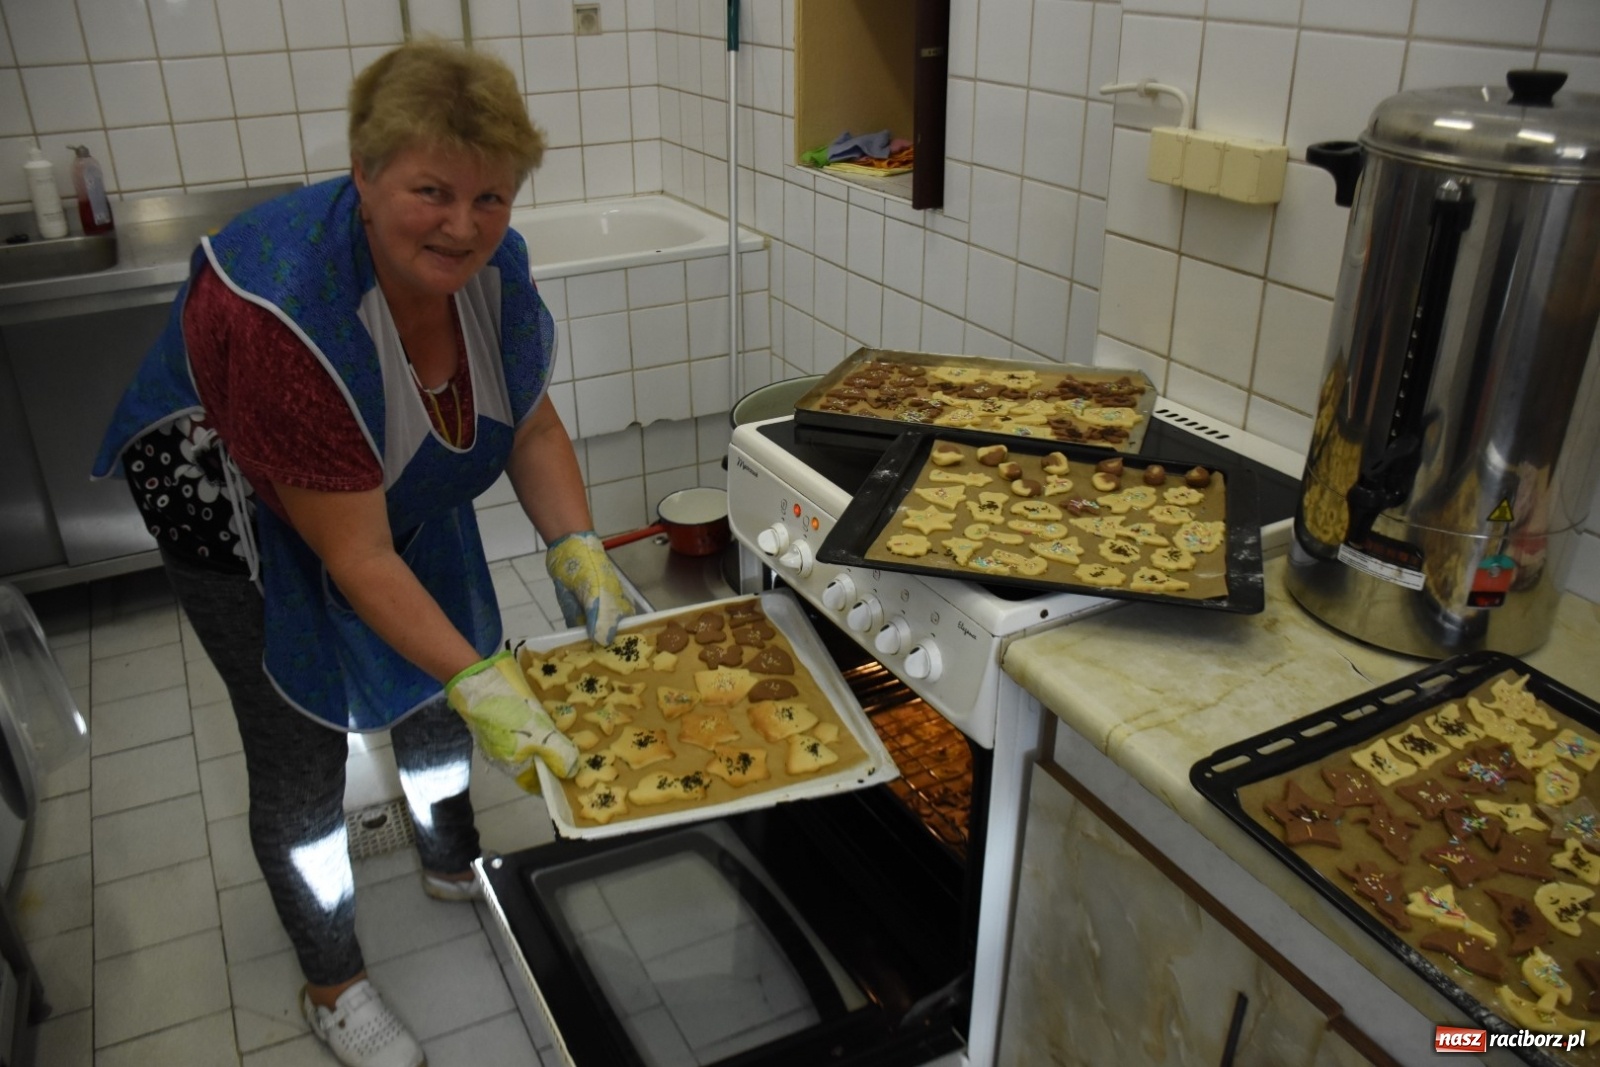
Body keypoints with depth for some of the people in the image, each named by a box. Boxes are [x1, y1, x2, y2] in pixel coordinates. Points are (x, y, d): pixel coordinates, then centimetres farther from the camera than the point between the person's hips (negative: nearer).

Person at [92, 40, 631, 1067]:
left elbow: (532, 425, -7)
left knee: (435, 682, 17)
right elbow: (356, 556, -36)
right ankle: (335, 984, 26)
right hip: (244, 514, -6)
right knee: (303, 749, 1)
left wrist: (577, 548, -21)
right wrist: (478, 680, -38)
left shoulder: (494, 264, -20)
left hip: (403, 492, 6)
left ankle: (455, 864, 46)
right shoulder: (280, 313, -40)